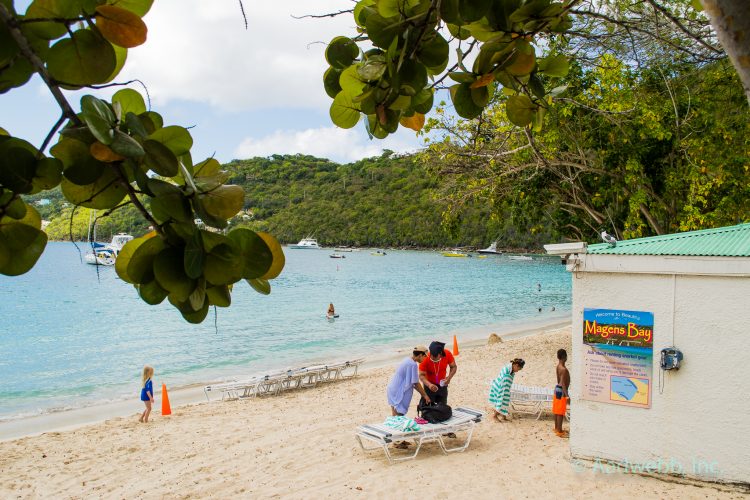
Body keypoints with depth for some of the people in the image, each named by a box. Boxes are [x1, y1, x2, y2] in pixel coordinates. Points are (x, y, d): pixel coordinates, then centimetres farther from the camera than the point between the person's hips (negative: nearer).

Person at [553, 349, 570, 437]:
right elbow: (563, 383, -26)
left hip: (558, 388, 10)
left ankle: (557, 428, 28)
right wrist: (567, 396, -25)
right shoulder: (563, 369, -24)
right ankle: (560, 432, 3)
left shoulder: (558, 366, 5)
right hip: (561, 390, -10)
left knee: (557, 410, 17)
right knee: (560, 412, -3)